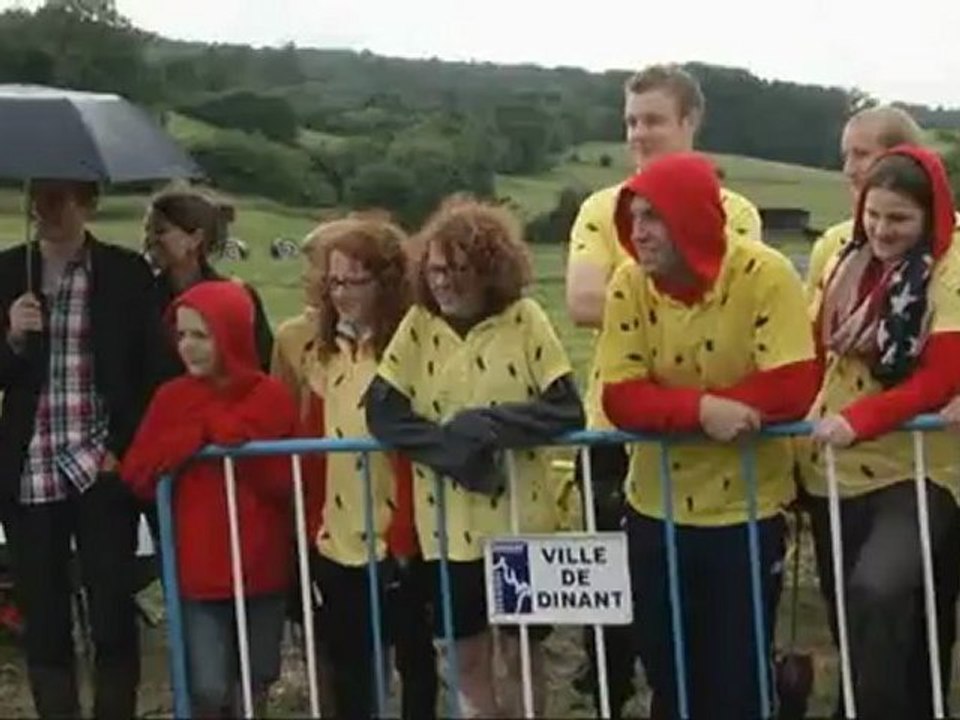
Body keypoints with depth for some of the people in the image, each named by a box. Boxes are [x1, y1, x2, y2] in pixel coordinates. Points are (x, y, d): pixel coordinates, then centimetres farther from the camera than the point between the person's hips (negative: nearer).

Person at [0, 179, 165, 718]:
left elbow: (153, 372, 1)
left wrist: (123, 450, -7)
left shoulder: (128, 273, 0)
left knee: (113, 615, 0)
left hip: (102, 471, -2)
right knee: (43, 622, 7)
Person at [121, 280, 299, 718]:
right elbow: (137, 476, -6)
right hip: (197, 567, 0)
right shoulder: (171, 398, 0)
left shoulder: (271, 396, -4)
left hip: (261, 565, 0)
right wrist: (198, 435, -17)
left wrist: (239, 441, -20)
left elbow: (289, 482, -7)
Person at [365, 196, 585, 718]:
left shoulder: (524, 319, -6)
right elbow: (381, 411, -6)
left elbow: (566, 410, -12)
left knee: (523, 653, 12)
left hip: (521, 519, -1)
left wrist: (487, 424, -23)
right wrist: (447, 446, -20)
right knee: (468, 658, 13)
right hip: (449, 523, 2)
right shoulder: (419, 324, -1)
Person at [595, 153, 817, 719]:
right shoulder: (630, 285, -7)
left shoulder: (765, 275, -15)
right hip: (656, 509, 3)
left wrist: (669, 404, -20)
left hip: (746, 508, -3)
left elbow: (793, 389, -22)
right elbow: (620, 399, -12)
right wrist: (700, 408, -31)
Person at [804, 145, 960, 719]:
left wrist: (859, 419, -28)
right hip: (836, 467, 6)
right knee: (850, 611, 13)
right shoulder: (846, 262, 9)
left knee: (877, 591, -28)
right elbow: (814, 347, 17)